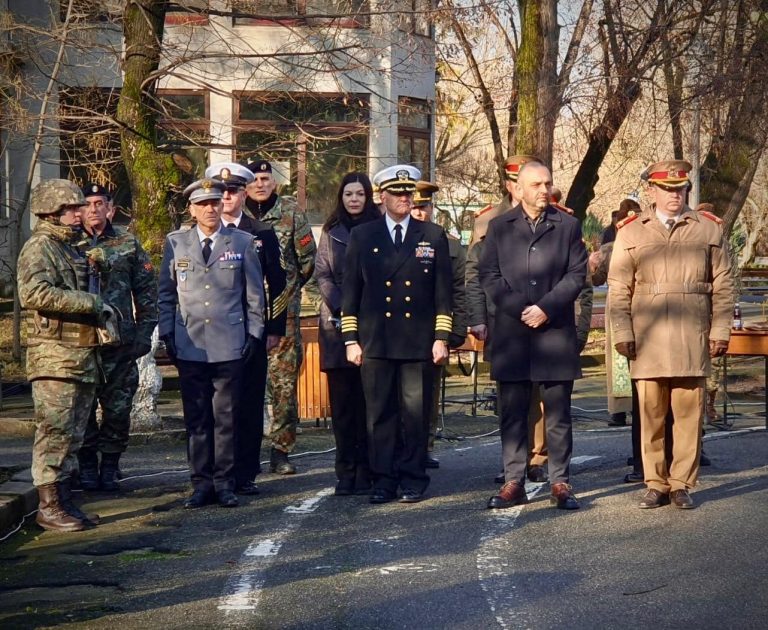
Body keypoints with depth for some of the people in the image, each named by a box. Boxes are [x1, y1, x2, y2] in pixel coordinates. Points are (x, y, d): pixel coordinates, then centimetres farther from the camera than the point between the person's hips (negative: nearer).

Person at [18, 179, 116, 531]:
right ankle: (49, 507, -4)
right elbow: (34, 294, -23)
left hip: (83, 353, 9)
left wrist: (100, 311, 9)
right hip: (54, 356, -9)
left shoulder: (73, 249, 20)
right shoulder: (39, 247, -8)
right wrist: (92, 303, -19)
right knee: (55, 432, -8)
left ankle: (64, 502, 17)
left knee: (72, 435, 11)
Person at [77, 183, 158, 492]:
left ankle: (110, 464, 15)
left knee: (118, 407, 3)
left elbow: (147, 290, 8)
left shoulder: (128, 243, 6)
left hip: (121, 340, 1)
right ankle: (87, 464, 15)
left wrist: (144, 333, 1)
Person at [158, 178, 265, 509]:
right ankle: (202, 484, 11)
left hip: (229, 345, -1)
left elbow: (255, 294, 8)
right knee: (196, 419, 4)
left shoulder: (242, 243, 5)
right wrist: (167, 333, 5)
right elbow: (166, 293, 12)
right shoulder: (175, 243, 8)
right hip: (189, 345, 1)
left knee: (226, 418, 2)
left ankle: (224, 483, 10)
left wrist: (254, 333, 3)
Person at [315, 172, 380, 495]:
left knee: (367, 399, -3)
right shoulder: (331, 232, 13)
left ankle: (366, 469, 0)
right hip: (337, 323, 2)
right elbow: (322, 275, 8)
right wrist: (343, 310, -6)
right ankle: (345, 470, 3)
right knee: (341, 399, 0)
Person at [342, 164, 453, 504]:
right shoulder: (362, 236, 9)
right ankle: (383, 480, 8)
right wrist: (351, 339, 2)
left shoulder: (433, 236, 9)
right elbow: (350, 291, 8)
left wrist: (441, 337, 0)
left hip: (419, 343, 0)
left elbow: (443, 292, 7)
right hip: (375, 342, 0)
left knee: (416, 413, 1)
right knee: (380, 414, 2)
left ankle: (412, 480, 10)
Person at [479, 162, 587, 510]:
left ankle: (561, 483, 7)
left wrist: (546, 308, -10)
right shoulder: (499, 227, 10)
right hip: (511, 332, 1)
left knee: (558, 413, 2)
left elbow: (577, 274, 2)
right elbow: (488, 274, 4)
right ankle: (513, 483, 9)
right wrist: (519, 309, -8)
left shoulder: (568, 226, 8)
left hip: (555, 331, -1)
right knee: (512, 413, 3)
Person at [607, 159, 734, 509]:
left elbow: (722, 284, 9)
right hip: (647, 339, 0)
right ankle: (655, 484, 11)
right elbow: (619, 288, 8)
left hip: (692, 338, 0)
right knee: (650, 413, 2)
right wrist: (622, 333, 0)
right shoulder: (630, 232, 10)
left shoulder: (709, 228, 10)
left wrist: (720, 331, 3)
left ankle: (682, 484, 8)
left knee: (689, 413, 0)